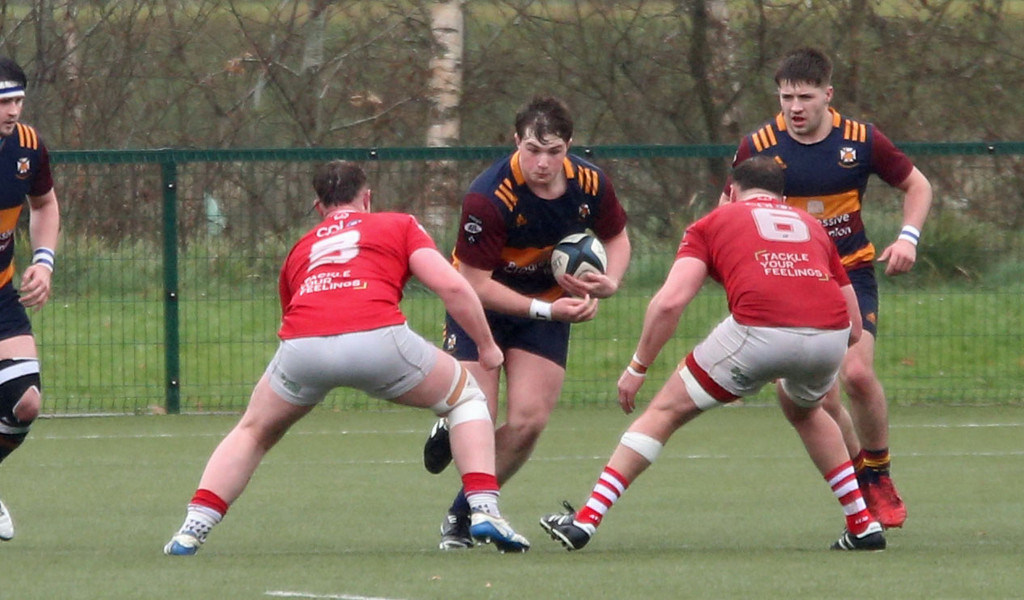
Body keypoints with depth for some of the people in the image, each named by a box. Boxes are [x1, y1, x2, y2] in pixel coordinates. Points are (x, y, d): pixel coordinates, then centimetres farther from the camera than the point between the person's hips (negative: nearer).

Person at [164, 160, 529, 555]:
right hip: (376, 338, -3)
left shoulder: (300, 249, 34)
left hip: (300, 345, 3)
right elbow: (451, 286, 10)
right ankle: (485, 512, 7)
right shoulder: (399, 226, 24)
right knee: (466, 398, 22)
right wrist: (487, 347, 21)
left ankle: (193, 527, 16)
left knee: (253, 432, 30)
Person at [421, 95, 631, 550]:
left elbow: (616, 238, 6)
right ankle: (450, 430, 26)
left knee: (527, 423, -10)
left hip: (548, 307, 3)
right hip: (480, 306, -3)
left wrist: (610, 282, -15)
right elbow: (475, 283, -24)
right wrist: (546, 310, -29)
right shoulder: (488, 198, -29)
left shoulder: (591, 185, -14)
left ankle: (462, 514, 9)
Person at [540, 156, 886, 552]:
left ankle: (586, 521, 11)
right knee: (804, 411, 38)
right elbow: (854, 326, 30)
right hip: (830, 334, 4)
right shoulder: (811, 226, 32)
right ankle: (863, 524, 34)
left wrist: (637, 369, 16)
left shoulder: (713, 223, 22)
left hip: (759, 330, -4)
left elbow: (670, 301, 6)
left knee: (666, 412, 14)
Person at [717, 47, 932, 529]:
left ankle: (879, 477, 1)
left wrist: (908, 236, -8)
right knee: (820, 398, -8)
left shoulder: (861, 141, -7)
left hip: (851, 273, -1)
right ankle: (865, 487, 13)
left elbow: (916, 186, 8)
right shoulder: (758, 147, -8)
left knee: (857, 373, -21)